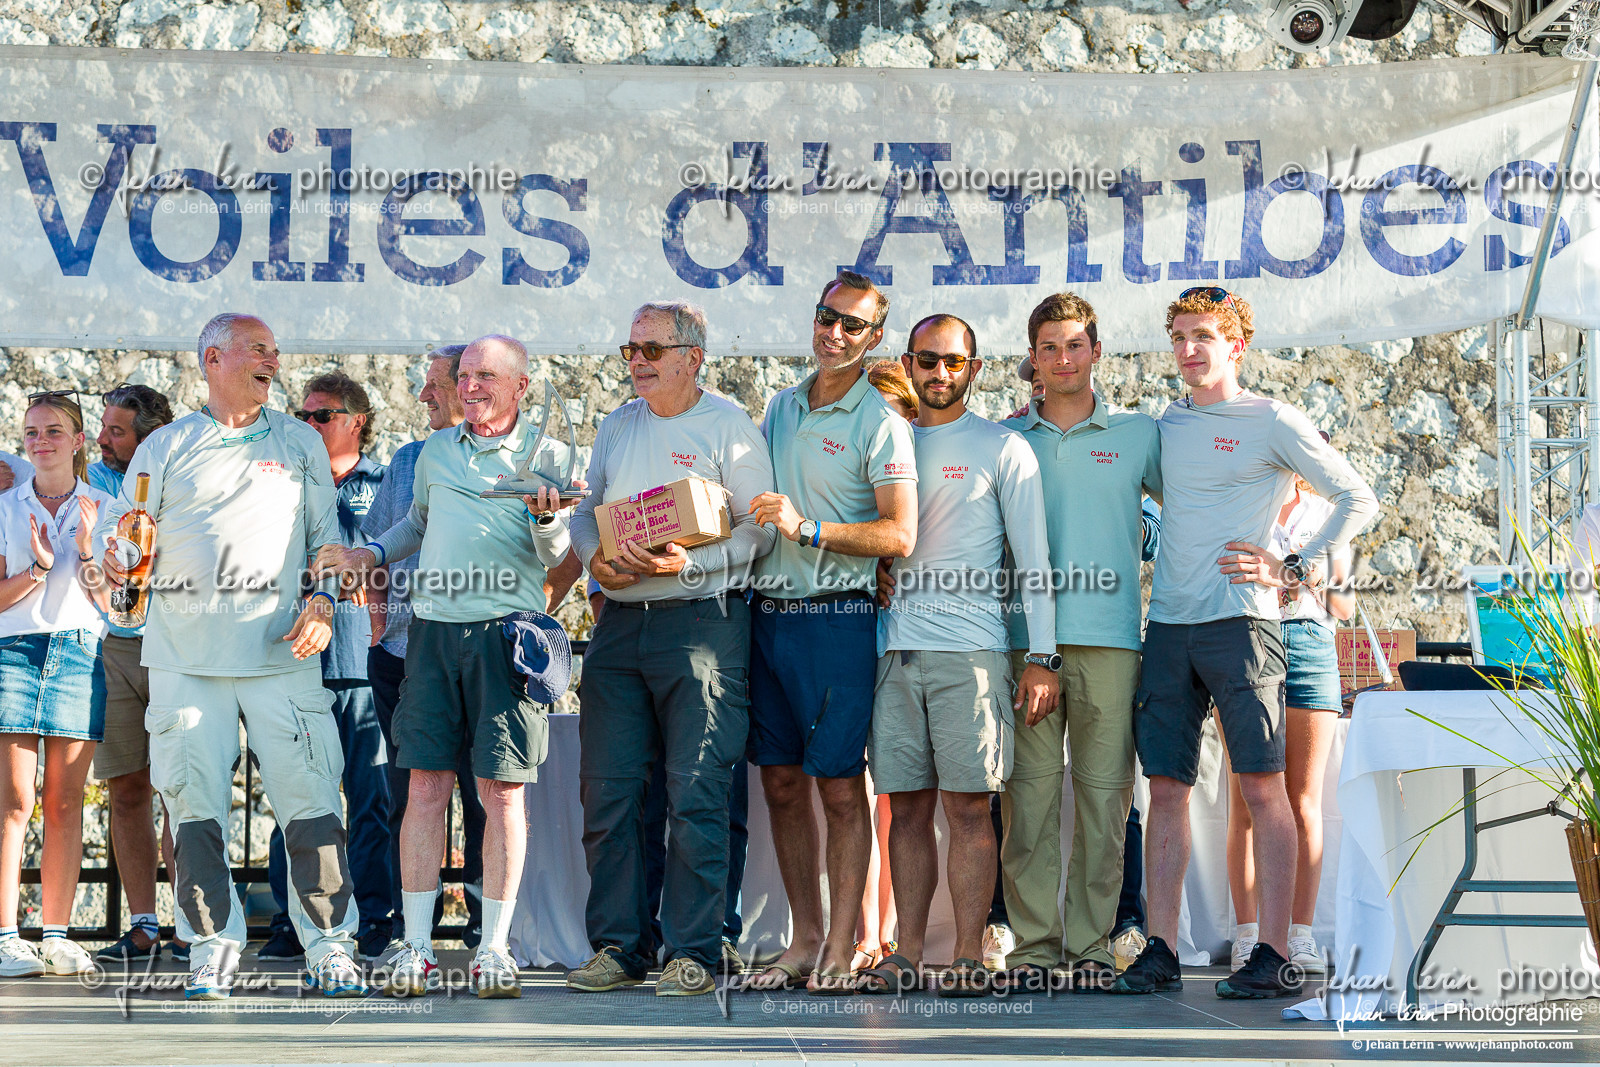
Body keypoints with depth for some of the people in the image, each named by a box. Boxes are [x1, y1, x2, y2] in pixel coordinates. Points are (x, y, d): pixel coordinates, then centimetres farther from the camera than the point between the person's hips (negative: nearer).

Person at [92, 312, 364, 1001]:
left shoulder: (300, 445, 16)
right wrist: (116, 559, -13)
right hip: (186, 655, 0)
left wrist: (322, 600, -2)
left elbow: (327, 536, 15)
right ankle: (213, 946, 7)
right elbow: (124, 529, 10)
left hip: (281, 653, 0)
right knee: (195, 803, -2)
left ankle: (328, 946, 1)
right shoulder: (165, 448, 12)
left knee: (309, 800, -6)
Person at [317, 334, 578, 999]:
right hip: (433, 627, 3)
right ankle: (416, 947, 2)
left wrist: (546, 519, -19)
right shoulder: (437, 451, 17)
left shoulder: (545, 455, 5)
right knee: (426, 786, -1)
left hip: (506, 632, -3)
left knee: (502, 790, -3)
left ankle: (494, 948, 4)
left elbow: (559, 559, 1)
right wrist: (372, 553, 18)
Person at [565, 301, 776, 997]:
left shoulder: (729, 427, -1)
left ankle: (693, 952, 0)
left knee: (695, 795, -7)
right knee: (607, 791, 3)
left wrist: (688, 564, -19)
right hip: (620, 621, 6)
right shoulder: (617, 427, 17)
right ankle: (617, 947, 11)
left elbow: (759, 529, -5)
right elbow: (587, 512, 21)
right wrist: (595, 558, -1)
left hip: (700, 619, -6)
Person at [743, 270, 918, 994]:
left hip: (836, 615, -6)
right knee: (781, 783, 8)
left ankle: (840, 950, 0)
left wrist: (808, 530, -19)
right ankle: (805, 940, 16)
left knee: (840, 785, -4)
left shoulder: (880, 423, -5)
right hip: (768, 611, 6)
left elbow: (899, 535, -14)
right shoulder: (781, 408, 16)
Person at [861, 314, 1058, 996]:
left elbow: (1033, 562, 1)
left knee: (967, 806, -6)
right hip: (897, 648, 4)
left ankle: (969, 957, -3)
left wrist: (1041, 657, -6)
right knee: (908, 807, 4)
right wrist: (872, 572, 5)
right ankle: (908, 954, 7)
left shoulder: (1003, 449, 6)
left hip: (970, 650, -4)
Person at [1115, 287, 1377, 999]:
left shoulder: (1271, 422, 1)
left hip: (1239, 621, -5)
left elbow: (1359, 500, 2)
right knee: (1166, 786, 2)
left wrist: (1294, 570, -4)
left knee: (1262, 785, -6)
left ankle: (1275, 956, -6)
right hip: (1168, 626, 5)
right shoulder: (1165, 426, 17)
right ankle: (1161, 951, 4)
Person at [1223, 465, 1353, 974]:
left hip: (1310, 645, 2)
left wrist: (1320, 580, -5)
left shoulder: (1327, 515, 17)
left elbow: (1345, 607, 16)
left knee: (1305, 803, -1)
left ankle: (1300, 935, 0)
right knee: (1246, 800, -5)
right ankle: (1247, 935, -3)